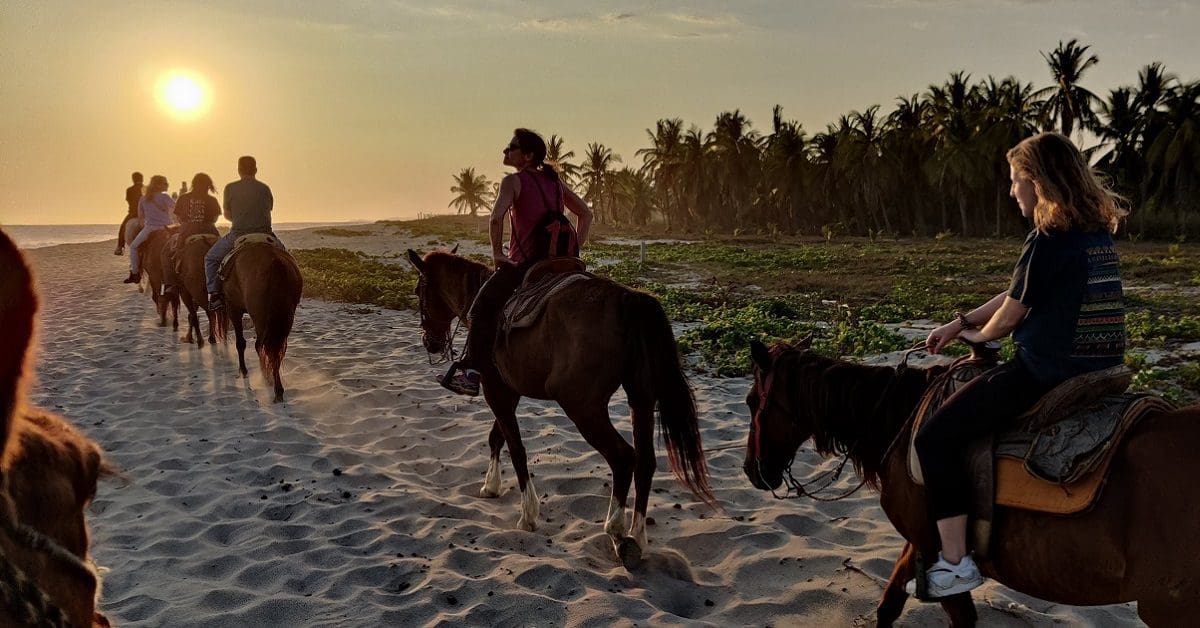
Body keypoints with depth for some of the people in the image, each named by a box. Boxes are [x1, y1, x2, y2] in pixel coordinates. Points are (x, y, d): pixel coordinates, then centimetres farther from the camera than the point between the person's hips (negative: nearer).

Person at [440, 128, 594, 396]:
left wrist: (497, 252, -13)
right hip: (559, 263, 7)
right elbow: (586, 214, 17)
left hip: (523, 263, -7)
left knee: (483, 308, 7)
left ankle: (471, 371, 1)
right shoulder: (554, 181, 14)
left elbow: (496, 217, -24)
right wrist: (575, 250, 15)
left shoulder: (513, 181, -7)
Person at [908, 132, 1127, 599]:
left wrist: (979, 335, 13)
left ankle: (955, 565, -4)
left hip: (1044, 373, -10)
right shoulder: (1101, 234, 11)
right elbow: (1018, 294, 17)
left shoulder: (1047, 241, -18)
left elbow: (1008, 316, -10)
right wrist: (959, 323, 19)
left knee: (934, 438, -6)